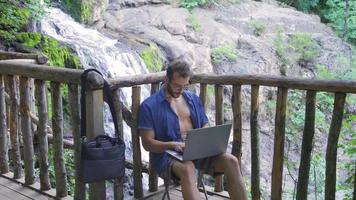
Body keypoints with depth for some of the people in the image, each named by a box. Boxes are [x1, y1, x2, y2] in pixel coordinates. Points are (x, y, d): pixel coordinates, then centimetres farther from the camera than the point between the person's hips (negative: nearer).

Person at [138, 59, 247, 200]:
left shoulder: (193, 99, 15)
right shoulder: (149, 106, -2)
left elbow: (205, 127, 19)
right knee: (187, 168, -39)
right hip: (167, 153, -5)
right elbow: (147, 143, -5)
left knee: (231, 161, -21)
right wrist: (172, 145, -23)